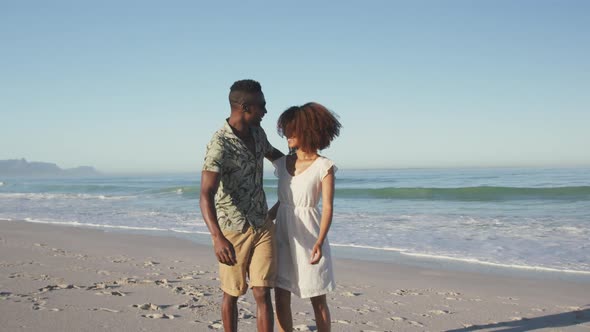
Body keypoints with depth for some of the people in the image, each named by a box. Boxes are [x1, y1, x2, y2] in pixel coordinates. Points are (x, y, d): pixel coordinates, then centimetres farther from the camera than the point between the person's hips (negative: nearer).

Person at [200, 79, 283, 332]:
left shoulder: (257, 133, 1)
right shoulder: (220, 145, -22)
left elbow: (272, 153, 27)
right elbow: (206, 196, -32)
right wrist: (217, 237, -45)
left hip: (262, 226, 5)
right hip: (232, 231, -5)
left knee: (262, 293, -2)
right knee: (232, 293, 12)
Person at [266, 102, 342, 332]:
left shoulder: (324, 167, -9)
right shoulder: (284, 163, 6)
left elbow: (327, 207, -14)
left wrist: (319, 242, -26)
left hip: (308, 236, -5)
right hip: (283, 235, 5)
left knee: (318, 300, 7)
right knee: (281, 298, 5)